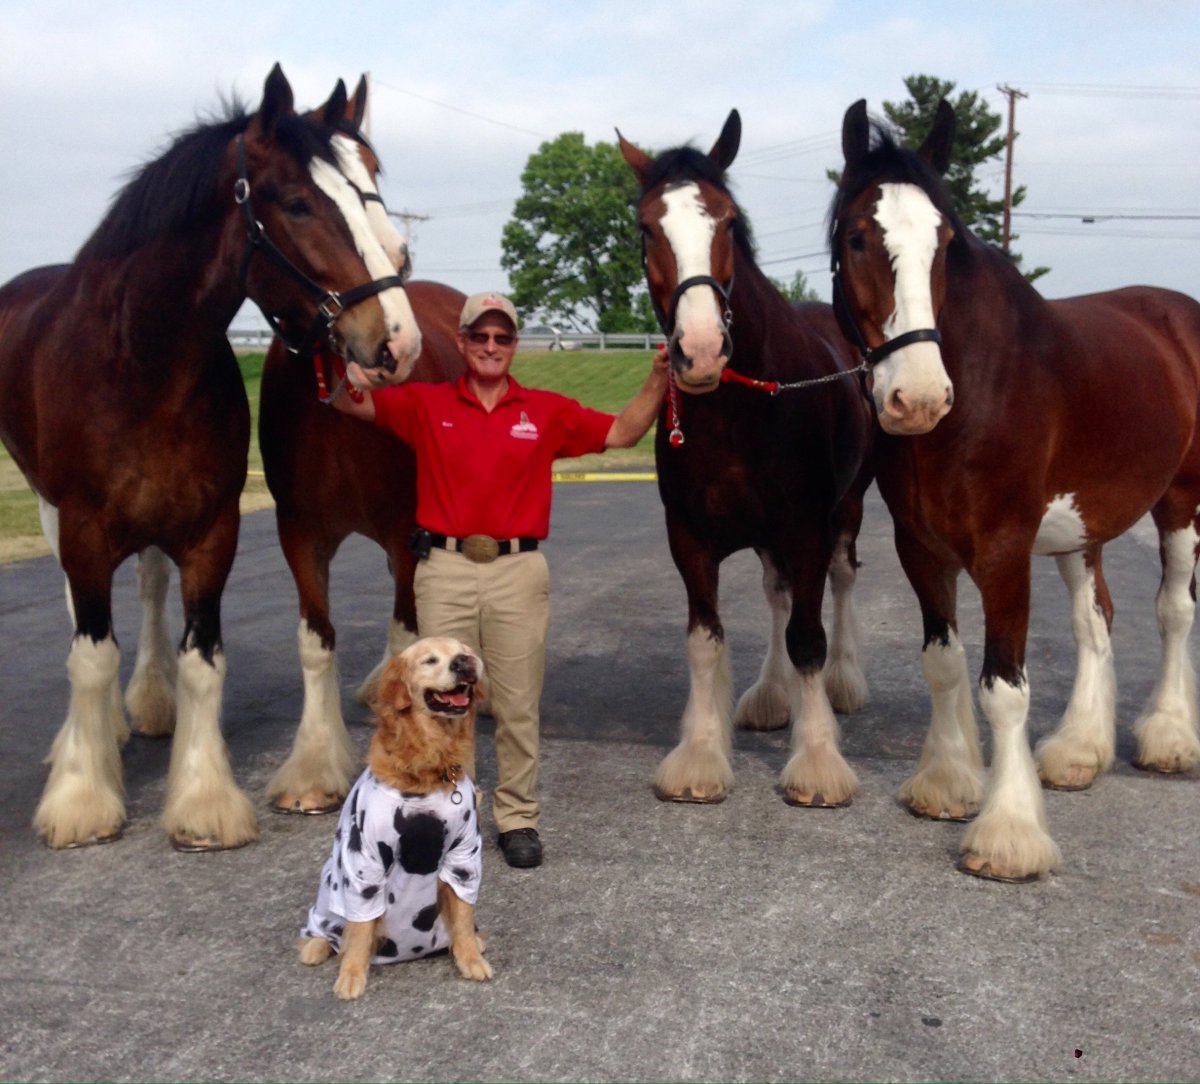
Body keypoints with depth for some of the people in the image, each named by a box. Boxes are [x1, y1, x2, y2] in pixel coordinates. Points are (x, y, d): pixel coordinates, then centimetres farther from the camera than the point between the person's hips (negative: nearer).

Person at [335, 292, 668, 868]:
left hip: (519, 570, 0)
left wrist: (658, 378, -3)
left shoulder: (547, 411, 5)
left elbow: (623, 431, 9)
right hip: (444, 567, 0)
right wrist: (352, 373, -23)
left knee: (517, 704, 6)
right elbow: (354, 402, -1)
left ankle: (518, 817, 19)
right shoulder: (426, 405, 4)